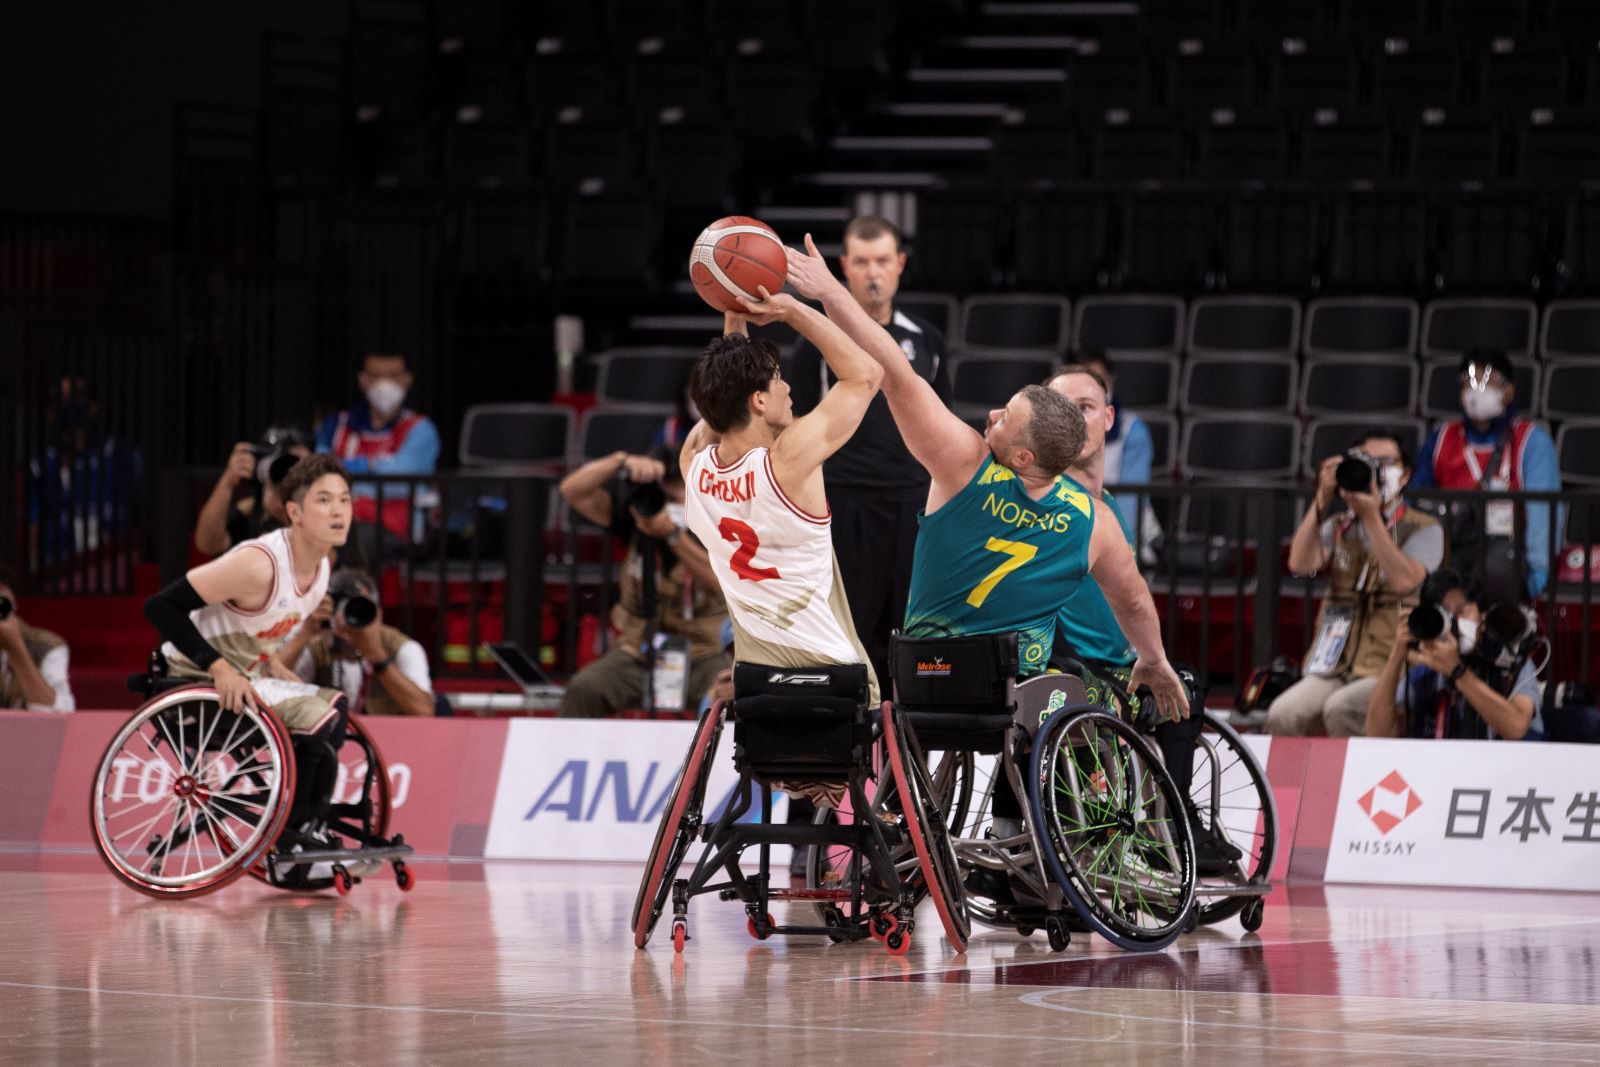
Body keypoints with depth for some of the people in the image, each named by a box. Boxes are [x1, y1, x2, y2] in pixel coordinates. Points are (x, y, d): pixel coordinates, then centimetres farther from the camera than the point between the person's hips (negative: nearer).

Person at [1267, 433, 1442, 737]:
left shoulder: (1424, 529, 6)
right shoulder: (1338, 527, 18)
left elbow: (1404, 580, -13)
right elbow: (1300, 564, -2)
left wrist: (1371, 517, -13)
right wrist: (1322, 500, -7)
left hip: (1389, 669, -4)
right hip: (1331, 669, 4)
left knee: (1340, 708, -35)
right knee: (1283, 715, -26)